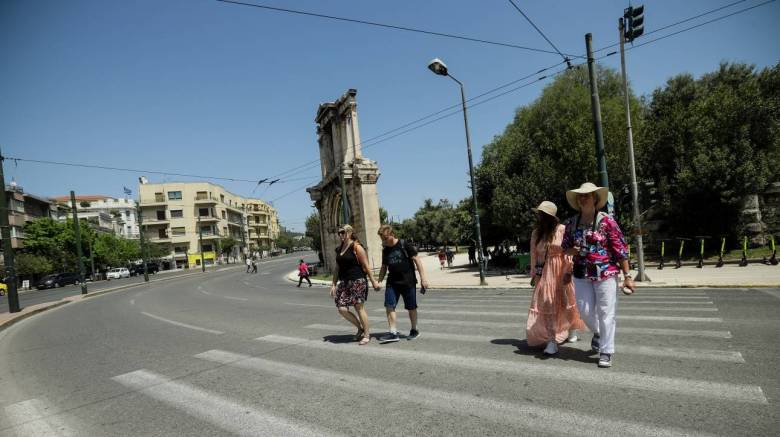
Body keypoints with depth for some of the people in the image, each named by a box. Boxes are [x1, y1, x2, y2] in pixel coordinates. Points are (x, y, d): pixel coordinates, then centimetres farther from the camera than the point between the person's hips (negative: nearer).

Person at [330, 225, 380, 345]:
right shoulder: (339, 249, 12)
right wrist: (334, 284, 13)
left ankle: (366, 335, 15)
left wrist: (373, 281, -8)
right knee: (342, 309, 0)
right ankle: (360, 328, 21)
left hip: (357, 281, -7)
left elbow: (365, 266, -8)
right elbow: (337, 268, 16)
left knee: (359, 308, 0)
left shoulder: (356, 247, -8)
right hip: (344, 282, 7)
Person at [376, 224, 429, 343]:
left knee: (411, 307, 6)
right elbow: (384, 267, 18)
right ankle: (393, 333, -2)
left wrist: (423, 277, -12)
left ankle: (414, 330, 24)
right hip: (392, 282, 5)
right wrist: (379, 282, 11)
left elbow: (416, 260, -8)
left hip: (408, 281, -5)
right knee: (389, 306, -7)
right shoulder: (385, 250, 9)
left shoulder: (404, 245, -8)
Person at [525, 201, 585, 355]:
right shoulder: (536, 233, 6)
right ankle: (553, 340, 3)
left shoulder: (562, 230, -8)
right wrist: (534, 274, 7)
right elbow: (534, 254, 9)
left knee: (563, 303, 9)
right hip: (543, 274, 3)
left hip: (560, 272, -3)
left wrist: (568, 271, -16)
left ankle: (568, 331, 32)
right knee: (545, 305, -2)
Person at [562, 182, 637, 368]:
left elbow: (620, 249, -7)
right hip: (581, 274, 4)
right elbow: (565, 247, 14)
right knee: (584, 311, 7)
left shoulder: (607, 221, -8)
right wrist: (572, 250, -10)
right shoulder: (571, 223, 4)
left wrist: (627, 276, -9)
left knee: (606, 313, 1)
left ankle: (606, 352, 16)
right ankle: (598, 333, 40)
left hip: (606, 273, -3)